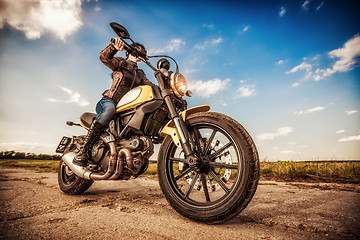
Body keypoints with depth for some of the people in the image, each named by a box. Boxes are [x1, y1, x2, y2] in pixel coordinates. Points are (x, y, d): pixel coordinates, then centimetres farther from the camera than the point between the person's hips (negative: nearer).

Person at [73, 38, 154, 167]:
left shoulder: (140, 74, 25)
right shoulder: (121, 63, 9)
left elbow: (151, 86, 14)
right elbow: (104, 57, -9)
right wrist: (114, 46, -29)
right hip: (108, 101, -5)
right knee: (110, 108, -40)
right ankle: (83, 151, -40)